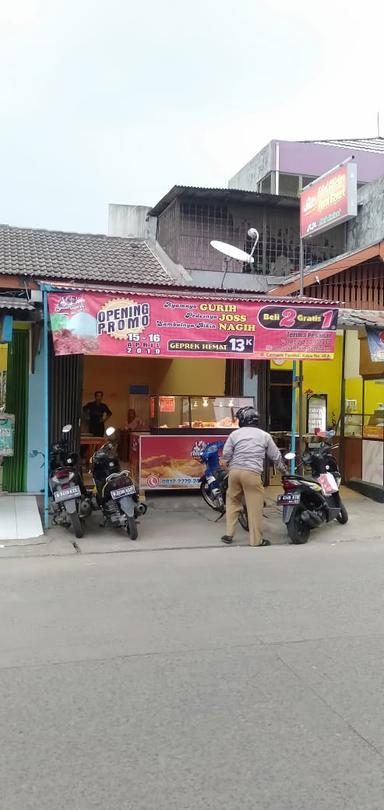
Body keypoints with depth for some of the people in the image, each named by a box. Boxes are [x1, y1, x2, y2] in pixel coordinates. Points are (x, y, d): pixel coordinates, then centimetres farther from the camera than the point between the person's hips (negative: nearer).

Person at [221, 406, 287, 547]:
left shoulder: (235, 434, 9)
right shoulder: (264, 435, 10)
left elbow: (226, 455, 5)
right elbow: (276, 456, 15)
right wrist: (284, 470, 30)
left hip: (235, 471, 2)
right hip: (252, 473, -2)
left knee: (232, 502, 17)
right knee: (255, 507, 2)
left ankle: (229, 534, 18)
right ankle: (256, 540, 7)